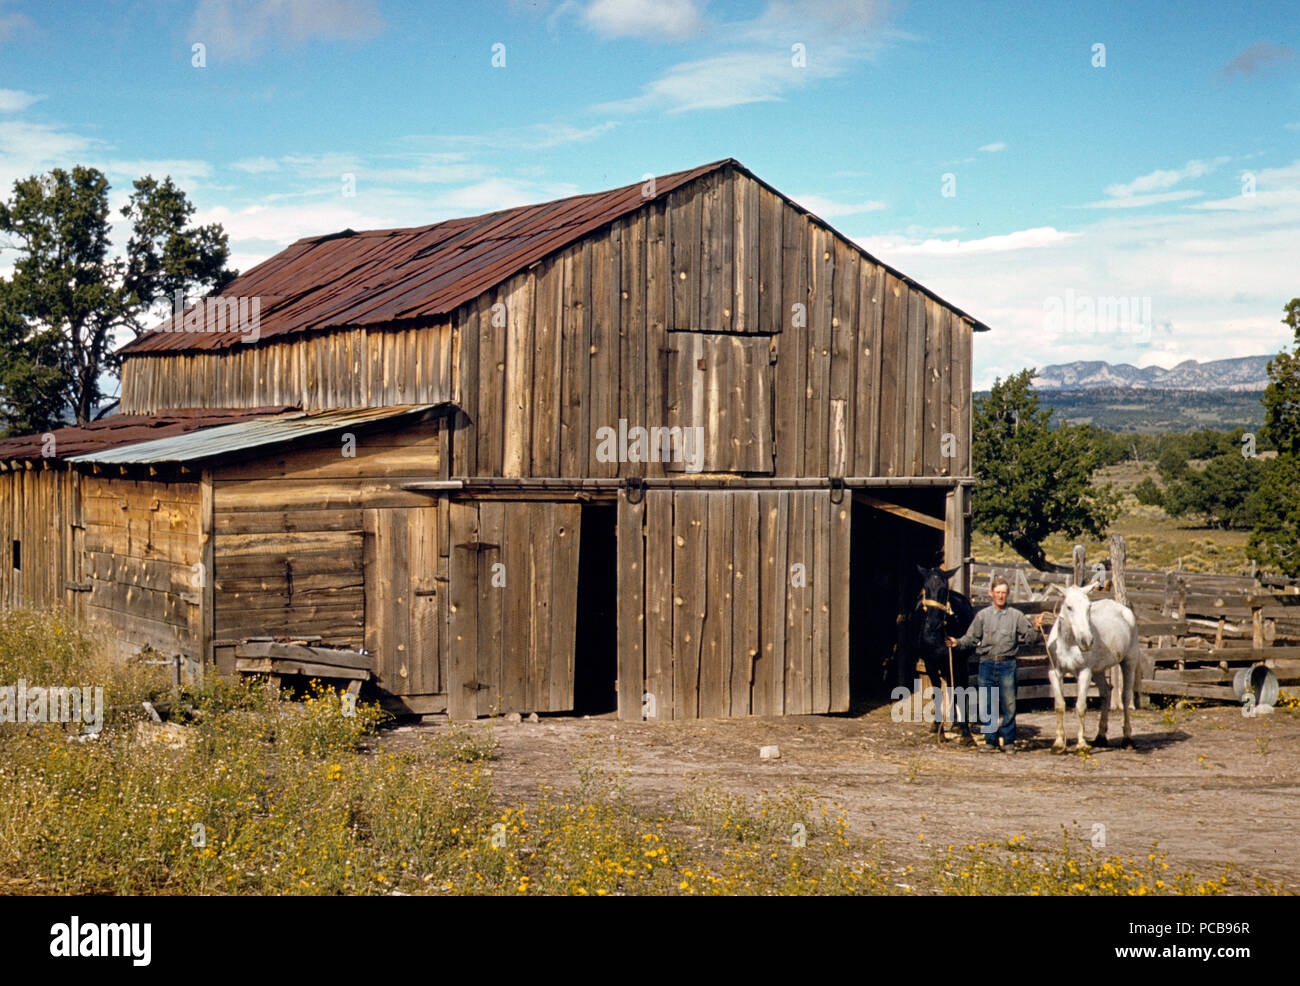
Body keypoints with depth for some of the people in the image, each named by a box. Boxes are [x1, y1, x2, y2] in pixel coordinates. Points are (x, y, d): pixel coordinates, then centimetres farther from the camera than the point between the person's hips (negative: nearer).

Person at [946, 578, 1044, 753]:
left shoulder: (1017, 616, 6)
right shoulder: (982, 615, 9)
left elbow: (1028, 636, 5)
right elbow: (971, 638, 10)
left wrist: (1036, 627, -13)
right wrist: (958, 643, -6)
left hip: (1007, 664, -1)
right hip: (987, 664, 1)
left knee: (1008, 705, 0)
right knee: (986, 706, 2)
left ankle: (1009, 741, 10)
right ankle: (991, 741, 13)